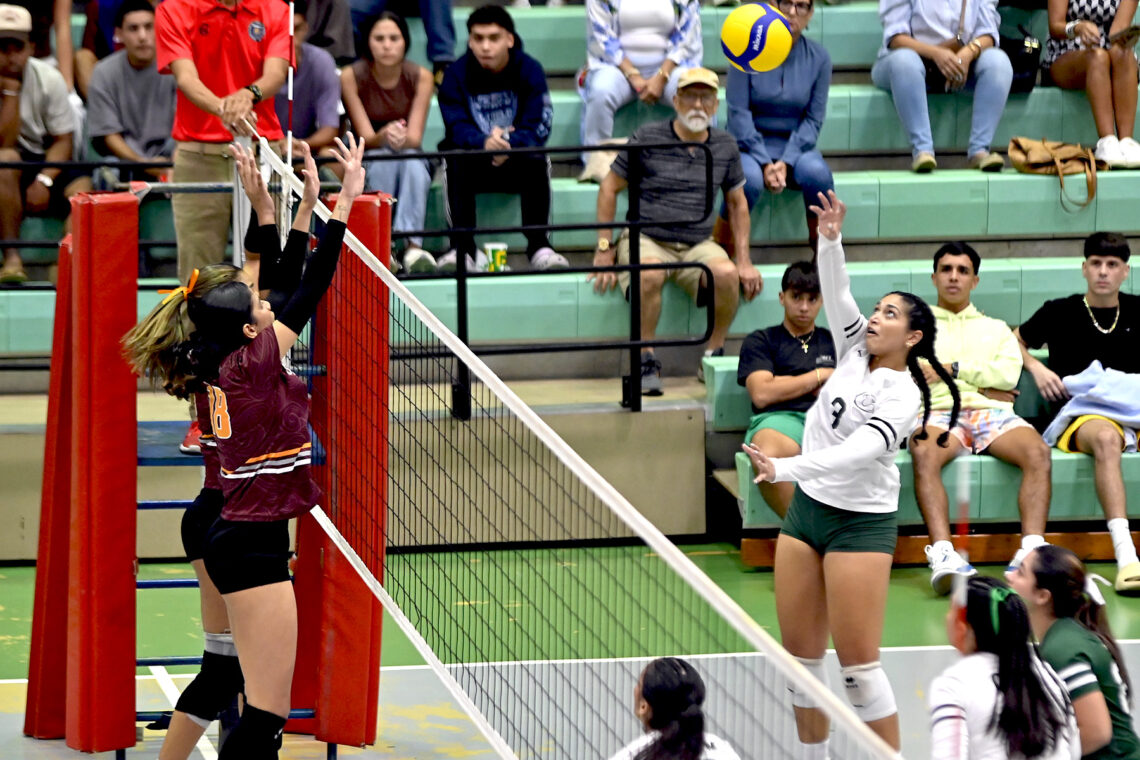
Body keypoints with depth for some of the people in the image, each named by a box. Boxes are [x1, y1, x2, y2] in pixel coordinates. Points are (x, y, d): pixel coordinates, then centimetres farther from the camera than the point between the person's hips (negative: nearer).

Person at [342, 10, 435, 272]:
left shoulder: (420, 77, -8)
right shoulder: (351, 76, -10)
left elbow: (415, 137, -13)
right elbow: (366, 137, -14)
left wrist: (402, 138, -38)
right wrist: (385, 136, -38)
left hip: (410, 157, 1)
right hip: (367, 164, -1)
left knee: (411, 160, -35)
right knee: (384, 158, -36)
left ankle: (413, 246, -48)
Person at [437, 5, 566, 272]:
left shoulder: (530, 70, -7)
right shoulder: (456, 74, -6)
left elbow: (538, 129, -14)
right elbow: (457, 129, -16)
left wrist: (506, 143, -35)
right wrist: (485, 142, -39)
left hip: (517, 163, 0)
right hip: (475, 165, 0)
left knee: (537, 160, -31)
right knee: (455, 161, -31)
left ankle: (539, 245, -29)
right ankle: (461, 248, -34)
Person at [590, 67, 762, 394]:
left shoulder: (725, 146, 10)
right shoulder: (647, 139, 0)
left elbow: (737, 202, 21)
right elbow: (610, 187, 6)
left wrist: (743, 259, 11)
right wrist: (604, 249, -1)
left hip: (698, 245, 3)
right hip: (645, 239, -3)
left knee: (727, 275, -31)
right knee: (650, 274, -38)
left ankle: (714, 356, -11)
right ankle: (646, 362, -25)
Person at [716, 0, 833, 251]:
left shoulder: (818, 58, 0)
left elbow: (814, 119, 0)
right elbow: (738, 113, -9)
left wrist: (786, 162, -15)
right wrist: (764, 163, -17)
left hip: (795, 146, 2)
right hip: (750, 144, -2)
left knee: (817, 172, -32)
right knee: (749, 179, -36)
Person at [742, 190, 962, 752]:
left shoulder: (903, 396, -17)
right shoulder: (857, 352, 3)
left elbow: (856, 452, -31)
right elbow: (837, 294, -4)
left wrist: (785, 468, -42)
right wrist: (830, 240, -23)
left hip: (860, 523, -7)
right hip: (806, 510, 7)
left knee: (858, 664, -7)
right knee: (800, 654, 8)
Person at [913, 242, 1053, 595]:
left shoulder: (995, 328, 30)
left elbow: (1009, 374, 10)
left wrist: (953, 369, 1)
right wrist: (982, 384, 4)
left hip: (991, 413, 2)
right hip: (939, 413, -2)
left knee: (1037, 451, -33)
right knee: (924, 453, -40)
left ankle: (1032, 549, -45)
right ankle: (942, 554, -53)